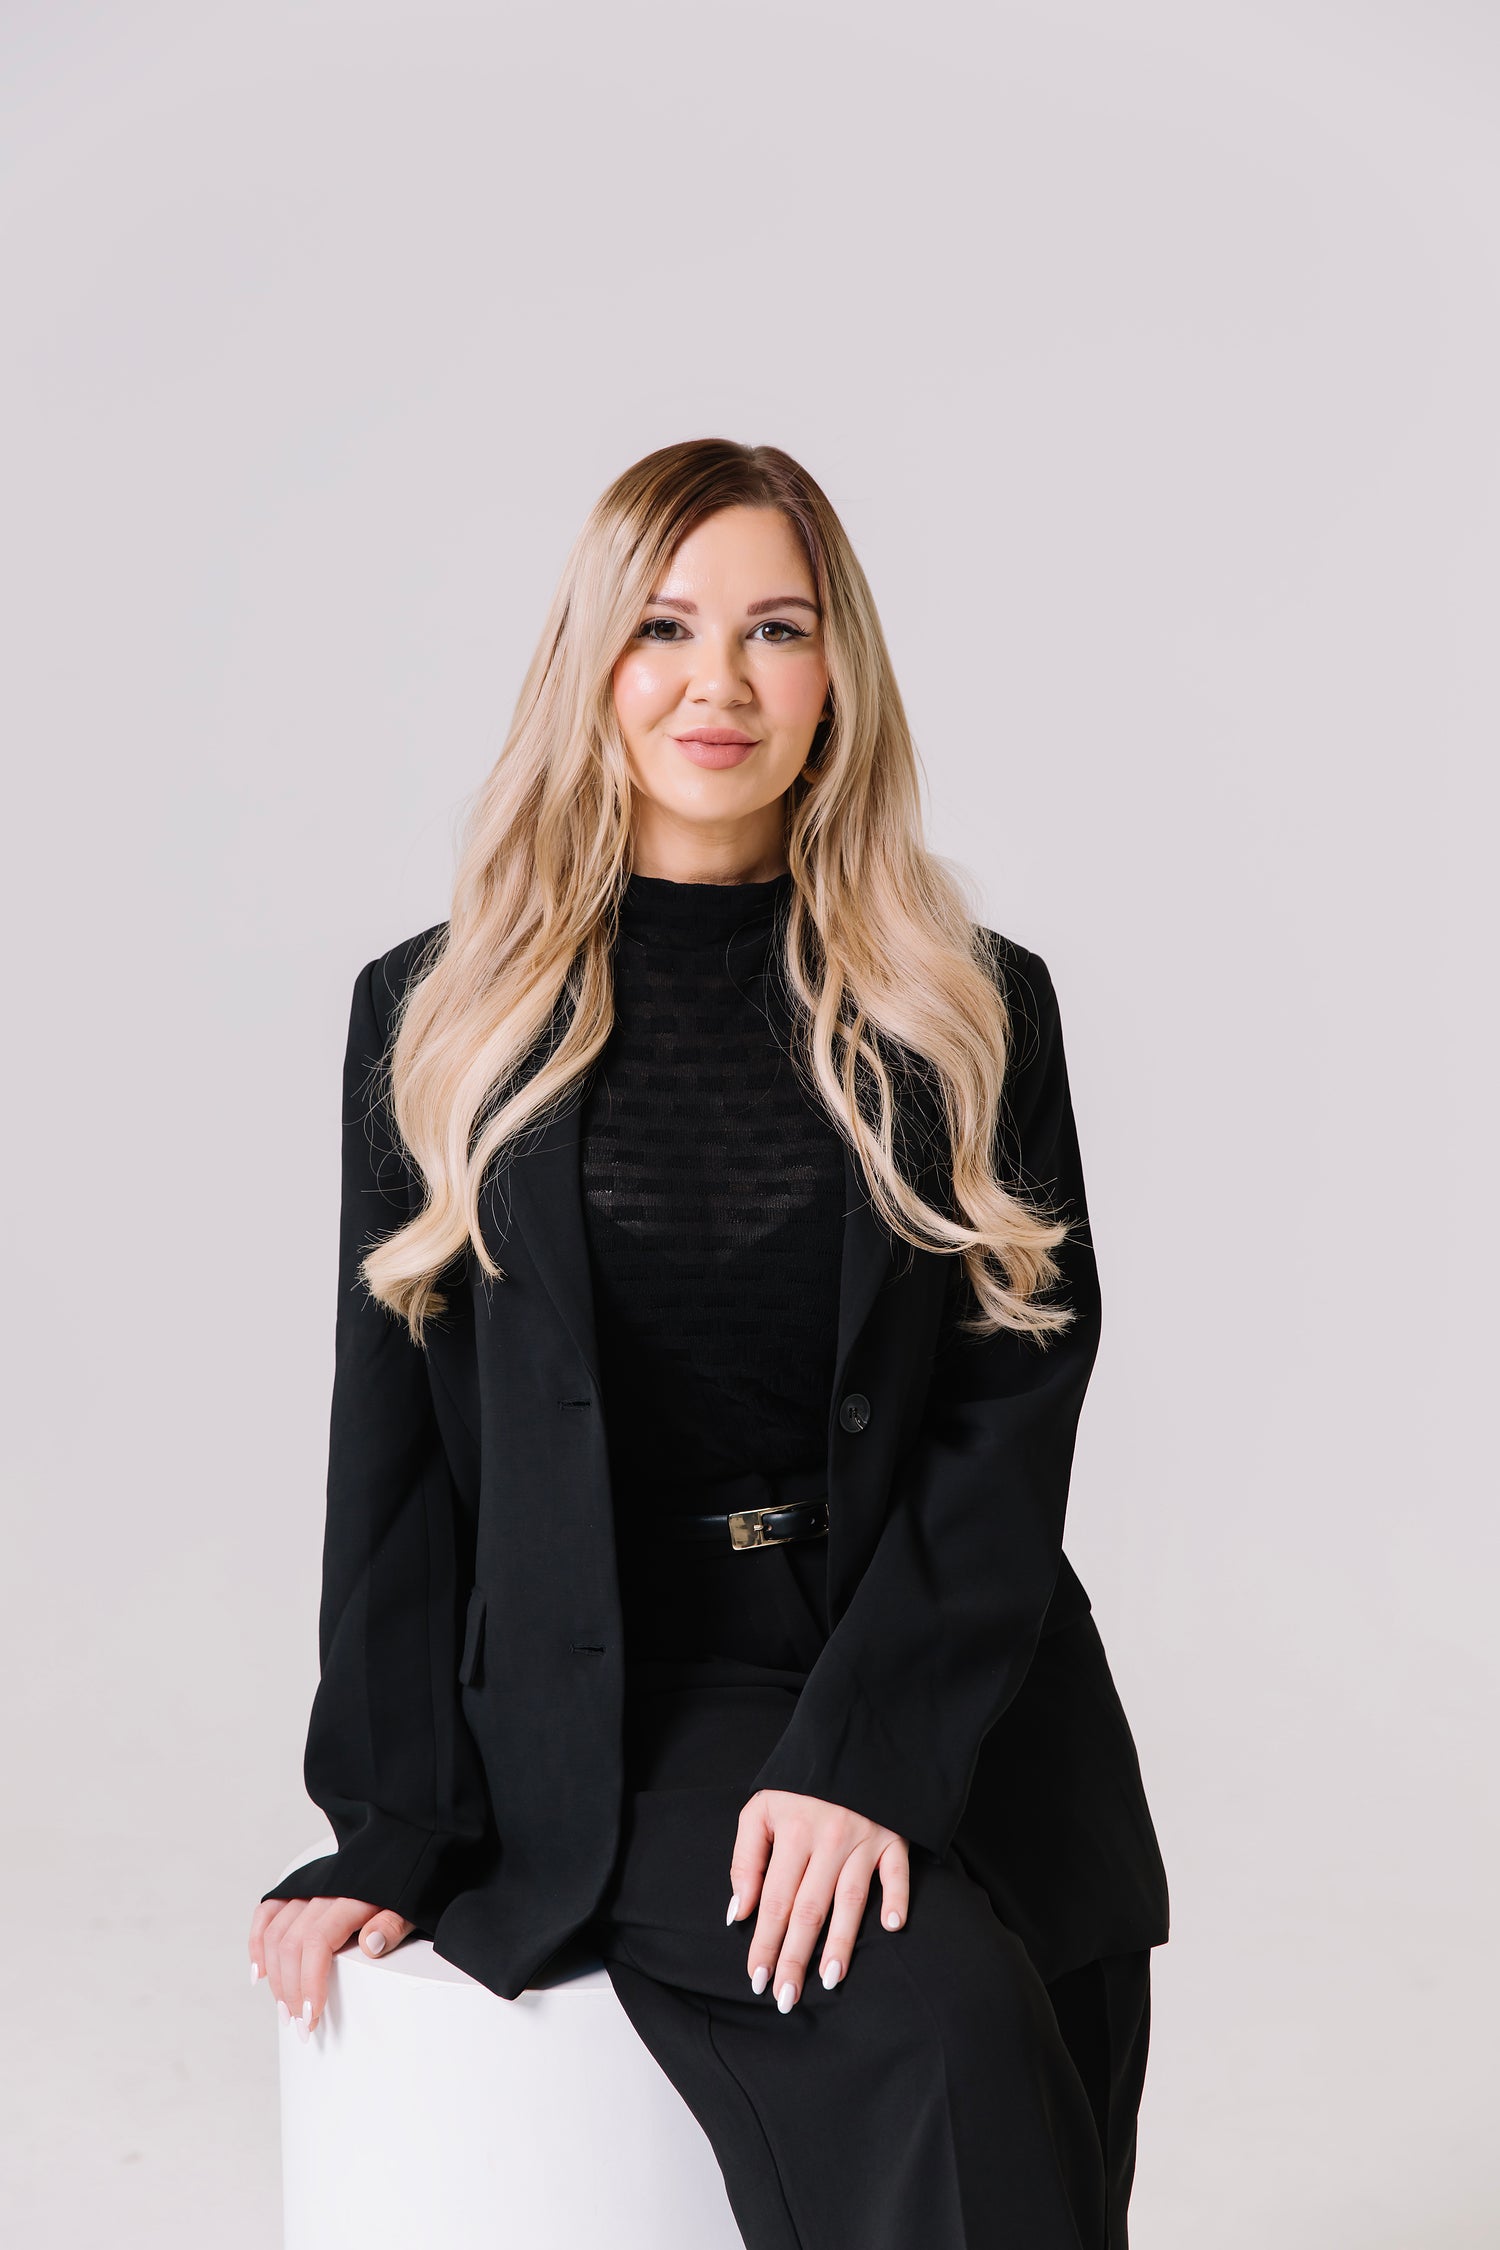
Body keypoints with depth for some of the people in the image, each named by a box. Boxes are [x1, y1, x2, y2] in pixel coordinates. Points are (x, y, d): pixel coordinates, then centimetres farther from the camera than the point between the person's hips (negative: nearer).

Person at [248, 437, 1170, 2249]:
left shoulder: (973, 1013, 10)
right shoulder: (437, 1016, 9)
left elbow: (1014, 1414, 1)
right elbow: (394, 1439, 8)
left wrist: (861, 1752, -13)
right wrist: (391, 1829, 0)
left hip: (956, 1700, 2)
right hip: (606, 1707, -2)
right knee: (940, 2020, -28)